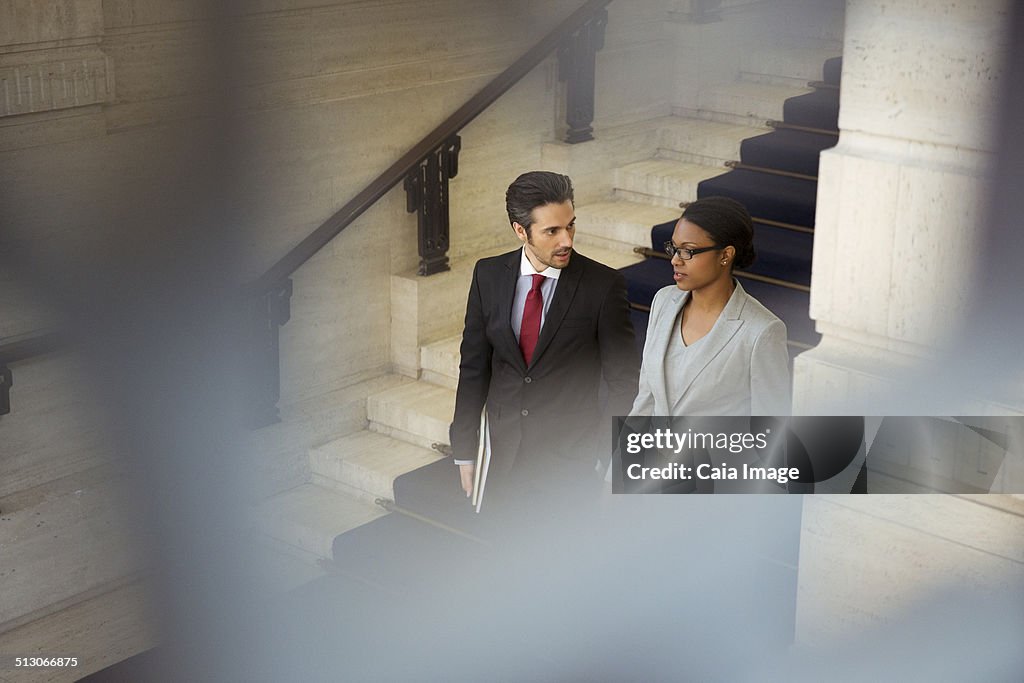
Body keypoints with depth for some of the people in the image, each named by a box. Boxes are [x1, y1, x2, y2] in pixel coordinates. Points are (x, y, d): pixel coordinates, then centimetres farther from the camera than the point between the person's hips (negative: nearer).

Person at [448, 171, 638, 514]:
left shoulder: (603, 284, -11)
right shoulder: (489, 275, -1)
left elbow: (622, 381, -6)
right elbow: (474, 367, 5)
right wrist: (464, 450, 5)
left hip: (572, 459, -3)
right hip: (503, 454, 3)